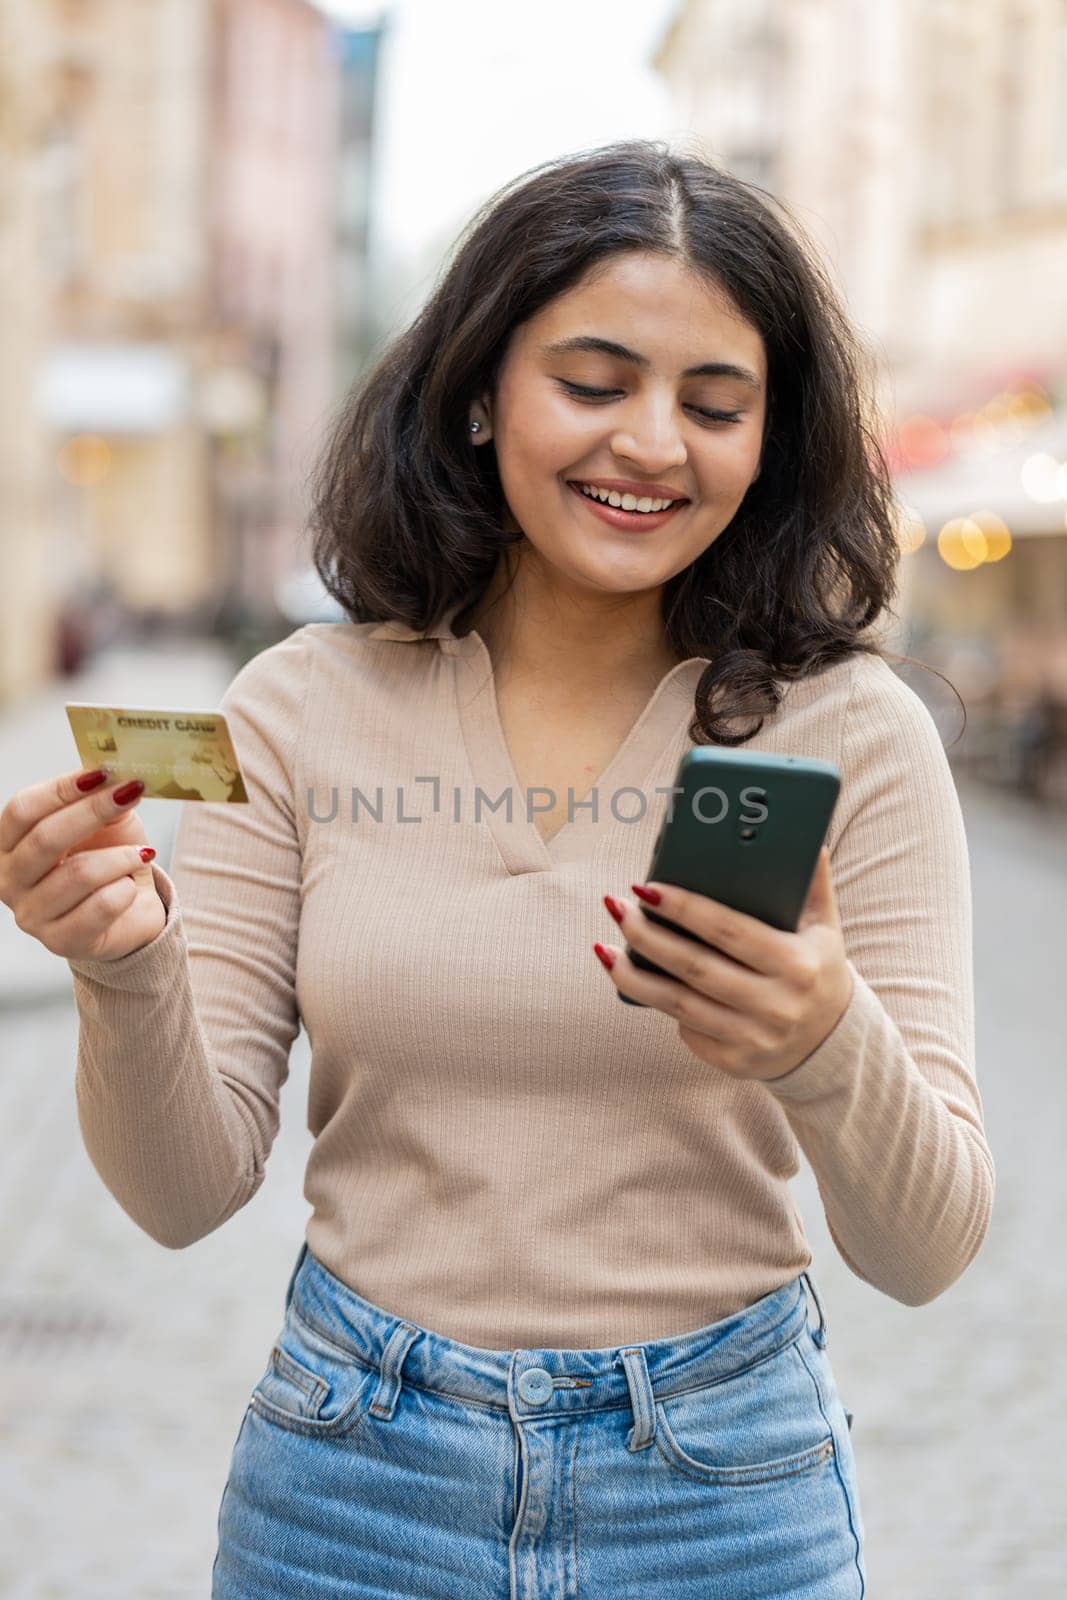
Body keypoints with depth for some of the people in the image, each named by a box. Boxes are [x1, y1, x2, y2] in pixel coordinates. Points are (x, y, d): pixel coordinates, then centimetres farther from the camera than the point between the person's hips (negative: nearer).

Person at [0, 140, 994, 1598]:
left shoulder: (851, 730, -8)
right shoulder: (305, 710, -5)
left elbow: (925, 1253, -10)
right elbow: (186, 1192, -5)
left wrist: (832, 1051, -30)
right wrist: (126, 973, -24)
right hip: (353, 1477, 1)